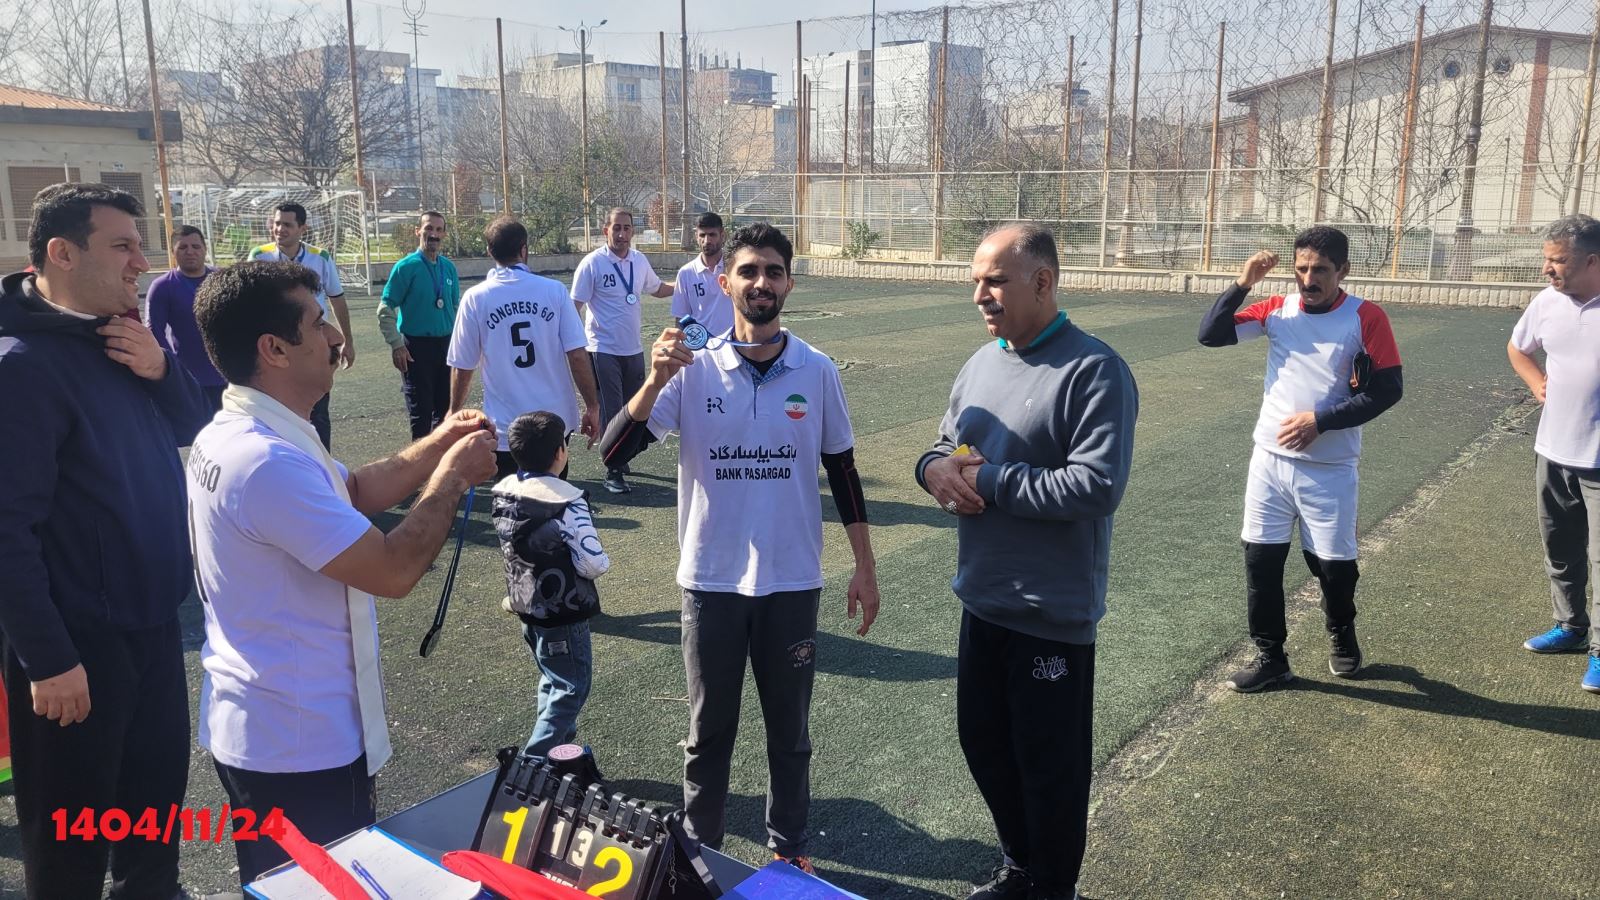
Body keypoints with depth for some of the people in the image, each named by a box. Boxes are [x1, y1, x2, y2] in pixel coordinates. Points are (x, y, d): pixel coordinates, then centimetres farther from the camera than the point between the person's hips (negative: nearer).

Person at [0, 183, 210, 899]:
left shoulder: (116, 338, 6)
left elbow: (191, 427, 13)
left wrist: (161, 369, -8)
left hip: (151, 620, 8)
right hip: (79, 640, -8)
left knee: (158, 787, 23)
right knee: (73, 829, 9)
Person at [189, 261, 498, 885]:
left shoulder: (235, 434, 5)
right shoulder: (269, 461, -29)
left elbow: (354, 494, 14)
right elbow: (393, 571, -28)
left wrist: (436, 445, 1)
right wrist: (453, 476, -15)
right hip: (300, 743, -10)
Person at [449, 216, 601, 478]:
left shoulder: (475, 299, -6)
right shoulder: (554, 290, -5)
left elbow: (462, 368, -1)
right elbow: (577, 355, -7)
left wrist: (455, 414, 15)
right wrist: (592, 406, 2)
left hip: (506, 430, -1)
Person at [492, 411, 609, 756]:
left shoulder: (503, 490, -2)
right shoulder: (567, 502, -24)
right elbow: (592, 563, -24)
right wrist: (603, 561, -3)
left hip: (526, 605, 8)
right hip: (562, 612, -8)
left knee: (553, 681, 24)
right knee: (572, 687, 6)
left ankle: (559, 749, 37)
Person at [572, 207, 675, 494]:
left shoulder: (640, 261, 5)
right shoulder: (592, 263, -12)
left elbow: (657, 289, 22)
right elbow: (575, 306, -11)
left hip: (634, 350, 6)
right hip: (604, 351, -6)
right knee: (611, 413, -2)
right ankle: (613, 473, 7)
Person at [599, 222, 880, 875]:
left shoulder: (817, 371, -4)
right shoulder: (692, 371, -8)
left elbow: (841, 471, 5)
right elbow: (613, 453, -14)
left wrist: (864, 566, 5)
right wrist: (655, 381, -29)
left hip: (793, 583, 1)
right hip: (711, 581, -1)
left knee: (790, 728, 16)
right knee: (709, 730, 15)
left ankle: (788, 847, 37)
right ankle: (699, 849, 35)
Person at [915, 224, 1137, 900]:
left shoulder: (1094, 371, -18)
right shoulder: (982, 362, 6)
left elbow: (1097, 486, -27)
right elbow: (946, 444, 15)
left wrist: (988, 480, -21)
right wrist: (934, 466, -9)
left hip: (1052, 615, -8)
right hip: (981, 599, 8)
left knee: (1050, 765, 10)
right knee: (983, 742, 22)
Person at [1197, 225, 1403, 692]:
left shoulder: (1366, 318, -8)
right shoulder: (1277, 309, 1)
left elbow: (1386, 389, -9)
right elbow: (1210, 335, -4)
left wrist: (1320, 420, -16)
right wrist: (1242, 284, -15)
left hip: (1330, 469, -3)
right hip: (1270, 460, 3)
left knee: (1334, 563, 9)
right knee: (1261, 560, 4)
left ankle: (1341, 634, 40)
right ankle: (1270, 657, 18)